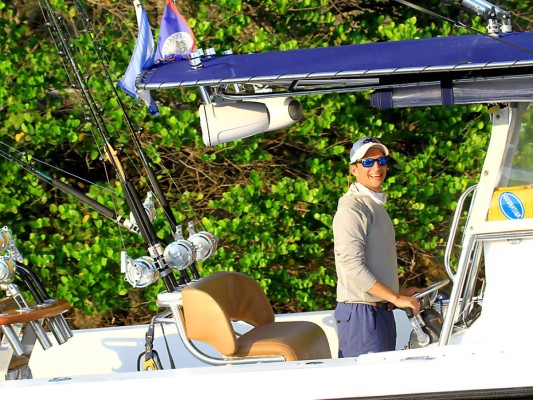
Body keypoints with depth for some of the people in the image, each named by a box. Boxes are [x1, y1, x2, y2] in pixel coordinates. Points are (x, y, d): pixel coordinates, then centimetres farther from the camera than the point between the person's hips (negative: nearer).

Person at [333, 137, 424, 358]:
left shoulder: (376, 206, 22)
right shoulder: (352, 207, -10)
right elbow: (352, 266, -20)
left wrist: (401, 291, 18)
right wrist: (396, 298, -20)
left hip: (381, 312, 10)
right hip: (361, 312, -10)